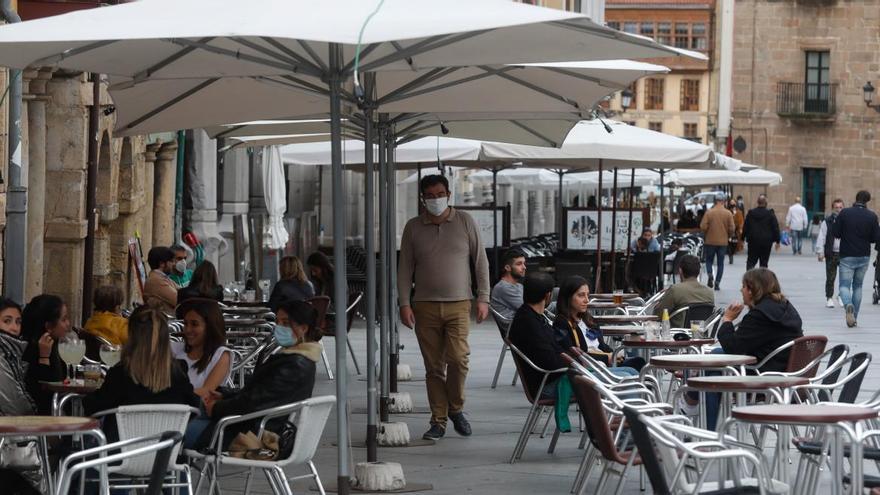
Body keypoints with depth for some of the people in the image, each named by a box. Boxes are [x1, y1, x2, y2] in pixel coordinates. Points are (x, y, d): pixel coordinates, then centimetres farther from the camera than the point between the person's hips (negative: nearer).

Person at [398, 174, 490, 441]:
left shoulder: (465, 222, 6)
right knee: (434, 366, 2)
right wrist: (404, 303, -1)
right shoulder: (413, 227, 8)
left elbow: (480, 261, 8)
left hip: (458, 304, -1)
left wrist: (483, 298, 1)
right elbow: (405, 268, 8)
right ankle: (438, 421, 9)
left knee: (458, 358, -15)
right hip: (425, 306, 1)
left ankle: (456, 408, 8)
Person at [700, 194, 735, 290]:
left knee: (709, 260, 14)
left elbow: (703, 226, -9)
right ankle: (717, 283, 4)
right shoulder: (728, 213, -6)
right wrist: (729, 237, 14)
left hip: (710, 241, -1)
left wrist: (705, 235, 11)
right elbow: (732, 228, -6)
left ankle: (710, 274, -13)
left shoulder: (709, 212, -8)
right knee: (720, 263, 9)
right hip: (723, 242, 1)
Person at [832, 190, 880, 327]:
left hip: (847, 256, -2)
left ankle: (848, 305, -29)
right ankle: (854, 318, 14)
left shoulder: (845, 213, -8)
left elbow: (835, 233, -8)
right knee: (858, 286, 16)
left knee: (844, 285, 2)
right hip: (864, 256, 2)